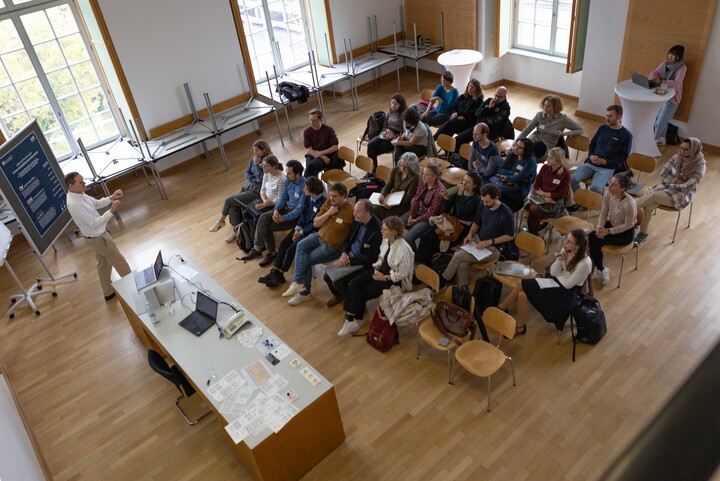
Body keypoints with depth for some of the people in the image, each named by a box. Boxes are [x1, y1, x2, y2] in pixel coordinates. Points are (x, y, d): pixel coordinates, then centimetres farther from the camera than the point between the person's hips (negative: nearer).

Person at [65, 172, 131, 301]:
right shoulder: (74, 204, -33)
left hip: (96, 236, 9)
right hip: (99, 238, -9)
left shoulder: (79, 194, -5)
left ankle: (108, 292, 38)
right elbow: (95, 224, -32)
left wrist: (112, 197, -7)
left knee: (103, 264, 22)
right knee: (119, 262, 7)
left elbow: (97, 203, 8)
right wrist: (112, 211, -38)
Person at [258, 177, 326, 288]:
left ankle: (279, 275, -1)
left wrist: (301, 232, -14)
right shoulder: (307, 198, 1)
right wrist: (297, 229, -7)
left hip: (312, 232, -7)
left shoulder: (322, 203, -22)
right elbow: (303, 214, 7)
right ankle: (274, 271, -6)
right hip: (302, 227, 8)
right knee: (283, 243, -8)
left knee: (292, 249, -17)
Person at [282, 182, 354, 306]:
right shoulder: (328, 203, 1)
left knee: (306, 261, -15)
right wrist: (328, 213, -12)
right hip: (319, 236, 6)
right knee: (301, 245, -20)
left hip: (333, 247, -6)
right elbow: (316, 223, 2)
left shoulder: (350, 212, -19)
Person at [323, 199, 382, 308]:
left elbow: (370, 258, -21)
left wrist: (349, 260, -19)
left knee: (337, 281, -19)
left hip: (362, 263, -7)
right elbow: (348, 239, 12)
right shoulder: (357, 221, -4)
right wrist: (344, 253, -7)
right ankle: (338, 295, 30)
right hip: (350, 255, 7)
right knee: (327, 276, 0)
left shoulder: (377, 230, -27)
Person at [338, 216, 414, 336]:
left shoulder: (403, 249, -27)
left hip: (394, 279, -8)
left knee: (364, 292, -16)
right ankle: (351, 318, -10)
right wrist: (376, 268, -4)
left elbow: (402, 274, -20)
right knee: (354, 284, -13)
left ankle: (356, 320, 6)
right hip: (381, 270, 8)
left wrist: (384, 277, -18)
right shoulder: (386, 240, -3)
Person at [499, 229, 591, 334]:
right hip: (556, 281, 7)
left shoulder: (585, 263, -26)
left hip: (565, 293, -7)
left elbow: (568, 284, -17)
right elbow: (553, 273, -1)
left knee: (522, 285, -17)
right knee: (522, 295, -16)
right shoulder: (567, 250, -5)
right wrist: (559, 260, -19)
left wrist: (558, 274, -3)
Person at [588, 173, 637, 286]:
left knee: (595, 239, -22)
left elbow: (628, 225, -21)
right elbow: (603, 213, -1)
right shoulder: (608, 194, -13)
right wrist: (599, 227, -18)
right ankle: (601, 269, -1)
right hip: (611, 224, 6)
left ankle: (600, 268, 3)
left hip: (625, 233, -6)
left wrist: (608, 231, -23)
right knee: (591, 236, -19)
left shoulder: (629, 203, -31)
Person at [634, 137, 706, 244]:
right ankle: (643, 233, -16)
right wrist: (675, 181, -11)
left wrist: (670, 184, -10)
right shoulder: (677, 157, -2)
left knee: (653, 196, -31)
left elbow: (686, 187, -18)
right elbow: (663, 174, 1)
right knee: (649, 206, -25)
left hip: (683, 194, -4)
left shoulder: (700, 166, -15)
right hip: (667, 185, 4)